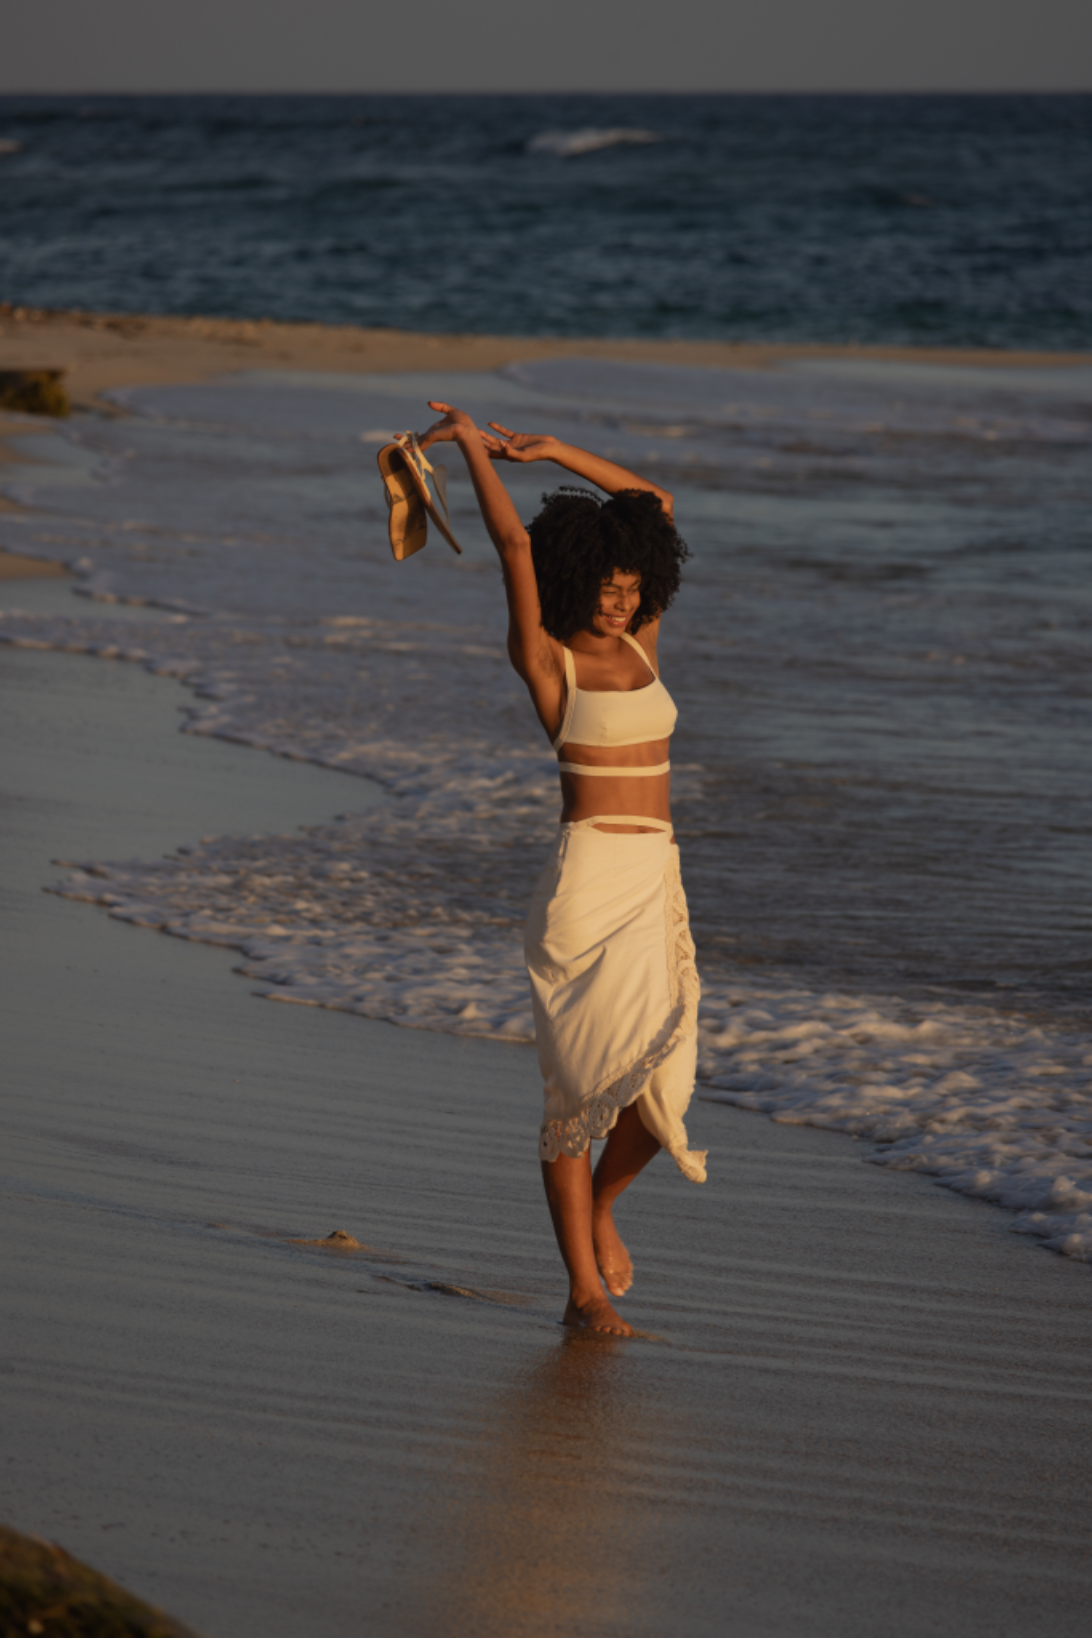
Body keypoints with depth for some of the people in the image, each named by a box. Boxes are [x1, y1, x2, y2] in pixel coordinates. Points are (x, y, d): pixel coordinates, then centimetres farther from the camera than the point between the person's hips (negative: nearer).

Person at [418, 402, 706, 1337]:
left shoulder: (638, 644, 12)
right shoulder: (546, 660, -4)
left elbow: (656, 506, 16)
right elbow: (513, 543, -13)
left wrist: (550, 451, 15)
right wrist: (472, 446, -6)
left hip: (658, 882, 6)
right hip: (589, 880, -6)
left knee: (663, 1085, 1)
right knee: (587, 1078, -3)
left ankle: (599, 1205, 30)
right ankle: (586, 1290, 2)